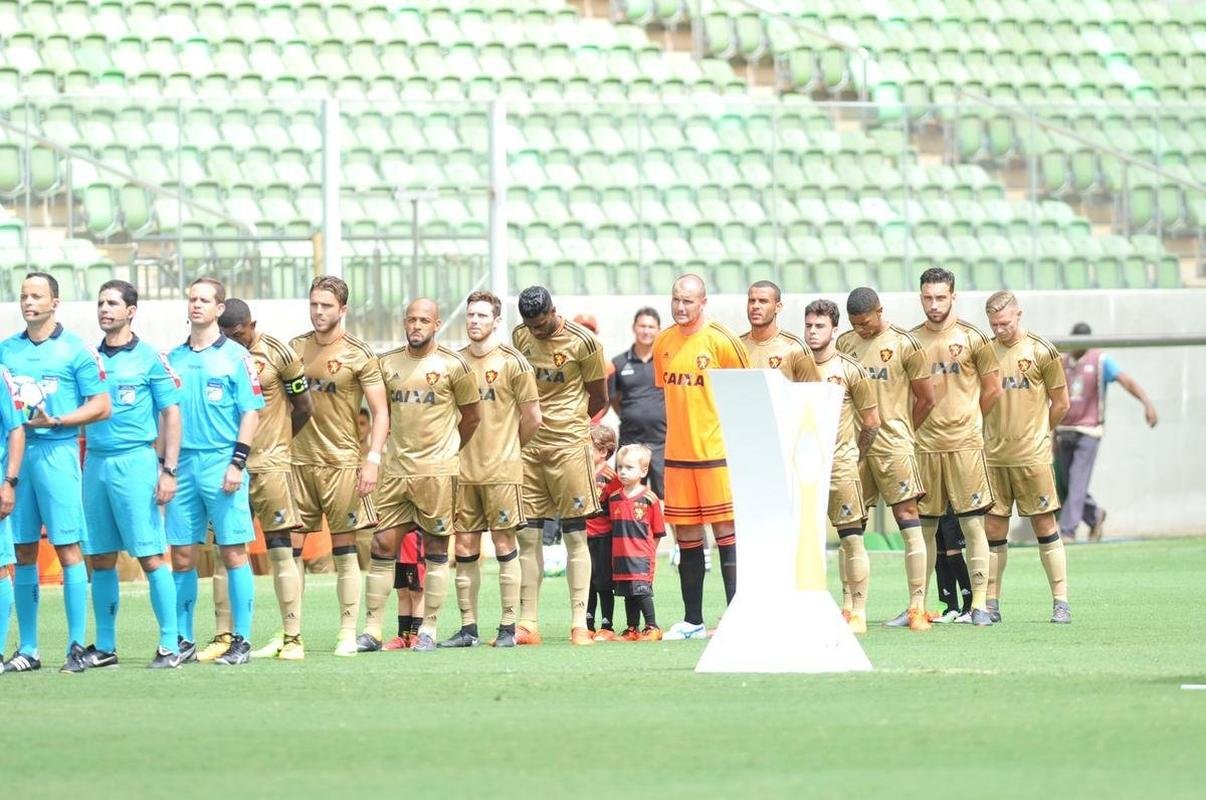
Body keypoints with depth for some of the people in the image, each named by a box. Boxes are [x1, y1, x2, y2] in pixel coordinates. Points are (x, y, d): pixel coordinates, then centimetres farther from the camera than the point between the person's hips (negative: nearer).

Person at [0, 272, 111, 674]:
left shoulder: (76, 350, 0)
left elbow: (101, 406, -3)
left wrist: (56, 420, -14)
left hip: (56, 451, -5)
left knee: (68, 548, -6)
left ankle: (77, 647, -4)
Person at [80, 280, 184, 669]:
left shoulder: (150, 358, 0)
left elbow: (171, 415, -1)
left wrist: (169, 471, -8)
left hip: (135, 461, -5)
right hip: (94, 462, 5)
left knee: (151, 556, -7)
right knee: (100, 559, 7)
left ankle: (170, 645, -6)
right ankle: (104, 646, 13)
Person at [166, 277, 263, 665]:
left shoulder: (235, 356, 1)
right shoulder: (172, 358, 13)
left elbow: (251, 412, -3)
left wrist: (237, 463, -11)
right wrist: (163, 466, 9)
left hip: (221, 463, -4)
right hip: (182, 463, 4)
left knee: (233, 552, -4)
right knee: (181, 556, 4)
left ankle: (241, 640, -1)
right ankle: (184, 640, 10)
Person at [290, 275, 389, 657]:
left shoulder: (359, 355, -3)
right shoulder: (295, 348, 9)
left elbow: (380, 412, -4)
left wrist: (372, 460, -14)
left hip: (342, 463, -4)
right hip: (299, 460, 4)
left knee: (344, 550, 0)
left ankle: (348, 633, 4)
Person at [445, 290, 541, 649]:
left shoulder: (512, 362, -4)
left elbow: (532, 417, 0)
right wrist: (463, 447, 9)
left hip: (502, 469, -4)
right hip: (464, 468, 4)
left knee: (505, 545, -2)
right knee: (464, 548, 4)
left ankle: (508, 628, 2)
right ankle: (468, 628, 9)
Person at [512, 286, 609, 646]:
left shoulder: (582, 342, -8)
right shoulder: (520, 336, 6)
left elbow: (598, 399, 2)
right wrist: (531, 422, 6)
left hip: (569, 444, -4)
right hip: (527, 444, 4)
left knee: (575, 535, -2)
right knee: (527, 535, 2)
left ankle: (579, 624, -2)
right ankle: (528, 625, 5)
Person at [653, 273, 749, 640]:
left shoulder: (720, 341, -8)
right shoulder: (663, 343, 8)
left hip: (716, 453, -5)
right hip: (677, 454, 5)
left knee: (725, 530, -5)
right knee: (686, 536, 8)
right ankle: (692, 620, 14)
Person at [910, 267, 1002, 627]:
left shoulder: (972, 338, 1)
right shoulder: (910, 341, 8)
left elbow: (992, 390, 6)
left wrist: (964, 419, 9)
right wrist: (921, 422, 6)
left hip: (965, 444, -2)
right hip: (924, 445, 3)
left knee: (973, 526, -3)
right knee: (924, 528, 6)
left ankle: (979, 605, -2)